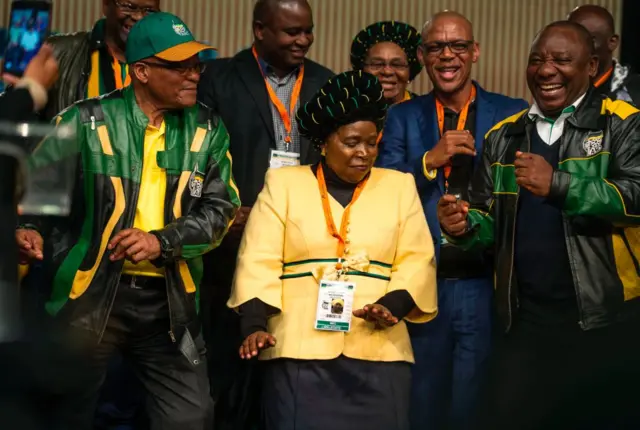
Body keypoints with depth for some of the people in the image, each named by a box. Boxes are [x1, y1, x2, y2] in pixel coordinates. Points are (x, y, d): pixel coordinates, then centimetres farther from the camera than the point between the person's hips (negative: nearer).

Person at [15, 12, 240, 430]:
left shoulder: (208, 130, 5)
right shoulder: (87, 121, -3)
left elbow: (221, 207, 1)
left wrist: (162, 241, -14)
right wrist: (28, 229, -15)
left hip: (169, 300, 2)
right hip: (90, 292, -2)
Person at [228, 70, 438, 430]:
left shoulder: (400, 187, 15)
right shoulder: (284, 183, 10)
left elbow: (417, 260, 7)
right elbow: (260, 261, 2)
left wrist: (392, 305, -12)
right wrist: (255, 325, -12)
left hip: (379, 353, 2)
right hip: (300, 350, -1)